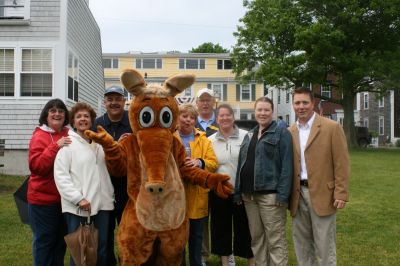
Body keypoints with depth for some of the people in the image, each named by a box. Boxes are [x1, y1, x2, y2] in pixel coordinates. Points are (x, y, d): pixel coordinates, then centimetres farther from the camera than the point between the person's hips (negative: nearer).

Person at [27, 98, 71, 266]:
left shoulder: (69, 135, 5)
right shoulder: (39, 136, -10)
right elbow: (36, 166, -21)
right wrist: (55, 146, -26)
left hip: (64, 197, 6)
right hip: (43, 198, -5)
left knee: (61, 240, 18)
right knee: (44, 240, 5)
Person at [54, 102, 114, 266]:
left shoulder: (99, 143, 12)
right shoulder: (67, 143, -4)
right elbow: (60, 175, -11)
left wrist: (111, 195, 3)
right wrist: (78, 198, -17)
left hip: (102, 203, 5)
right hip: (77, 207, -5)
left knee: (102, 248, 14)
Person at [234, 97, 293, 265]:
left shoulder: (281, 133, -3)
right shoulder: (249, 135, 16)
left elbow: (286, 165, -10)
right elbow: (241, 164, 16)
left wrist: (282, 194, -18)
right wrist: (238, 192, 9)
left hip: (270, 194, -6)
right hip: (249, 194, 6)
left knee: (275, 240, -3)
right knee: (256, 238, 13)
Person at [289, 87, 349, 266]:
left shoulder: (332, 127, -5)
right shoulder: (290, 132, 8)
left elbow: (341, 163, -7)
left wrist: (341, 194, -12)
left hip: (322, 194, -4)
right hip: (298, 194, 5)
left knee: (324, 244, 3)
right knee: (301, 243, 14)